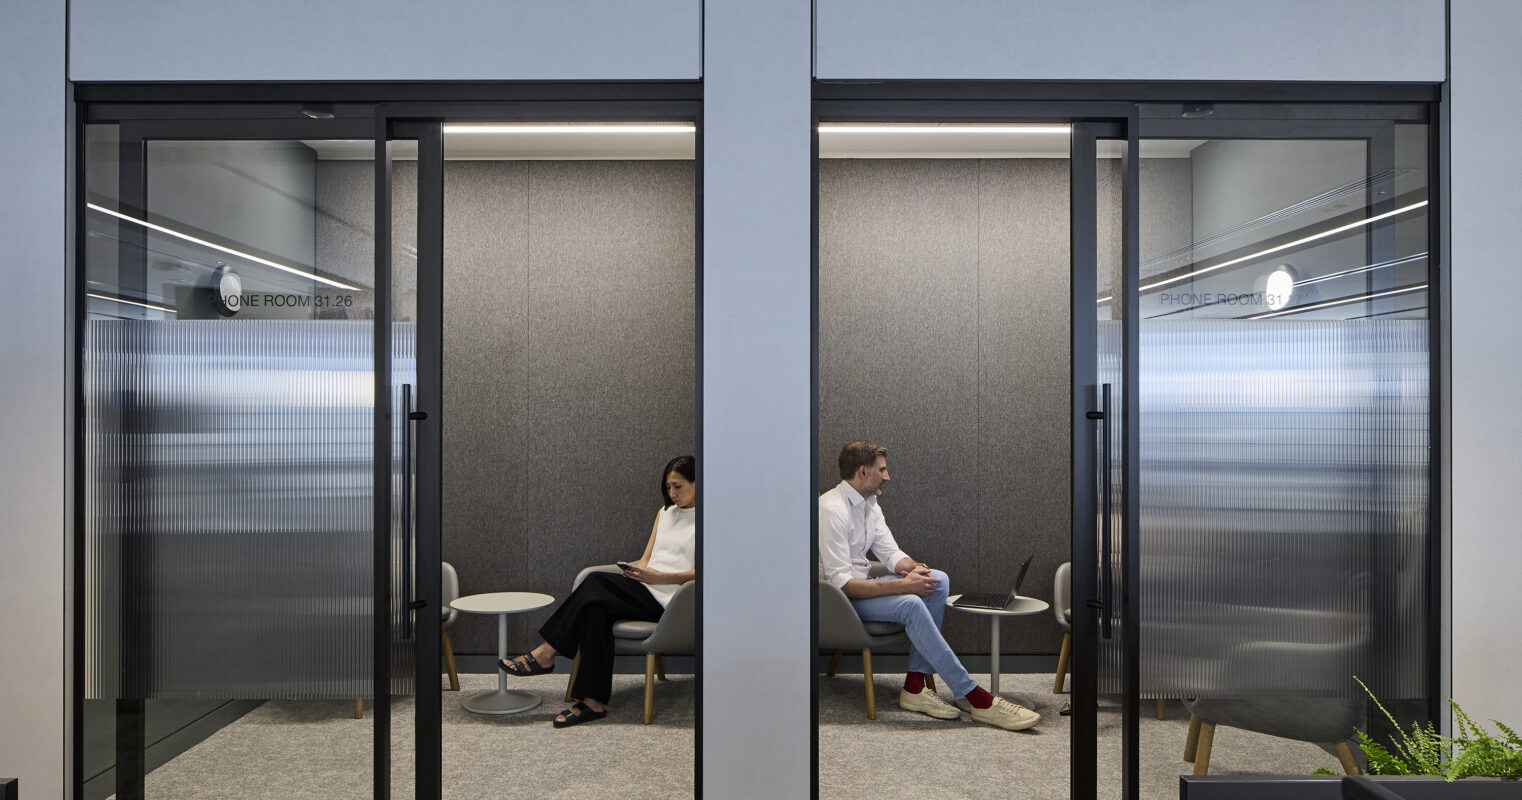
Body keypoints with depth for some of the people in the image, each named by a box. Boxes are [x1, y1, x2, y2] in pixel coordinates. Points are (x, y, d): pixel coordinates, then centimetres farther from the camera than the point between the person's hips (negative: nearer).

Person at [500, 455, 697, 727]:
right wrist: (636, 569, -1)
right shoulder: (665, 511, 24)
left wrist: (660, 577, -21)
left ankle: (545, 653, -16)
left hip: (668, 597, -7)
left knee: (597, 581, -25)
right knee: (596, 607, -24)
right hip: (646, 589, 7)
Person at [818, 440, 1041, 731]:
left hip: (859, 585, 10)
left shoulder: (868, 504, 11)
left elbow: (890, 553, 11)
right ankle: (977, 698, -25)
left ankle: (915, 685, -12)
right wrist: (902, 585, -28)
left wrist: (914, 568, -13)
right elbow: (842, 583, -26)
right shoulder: (832, 509, -21)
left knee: (938, 581, -6)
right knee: (910, 604, -31)